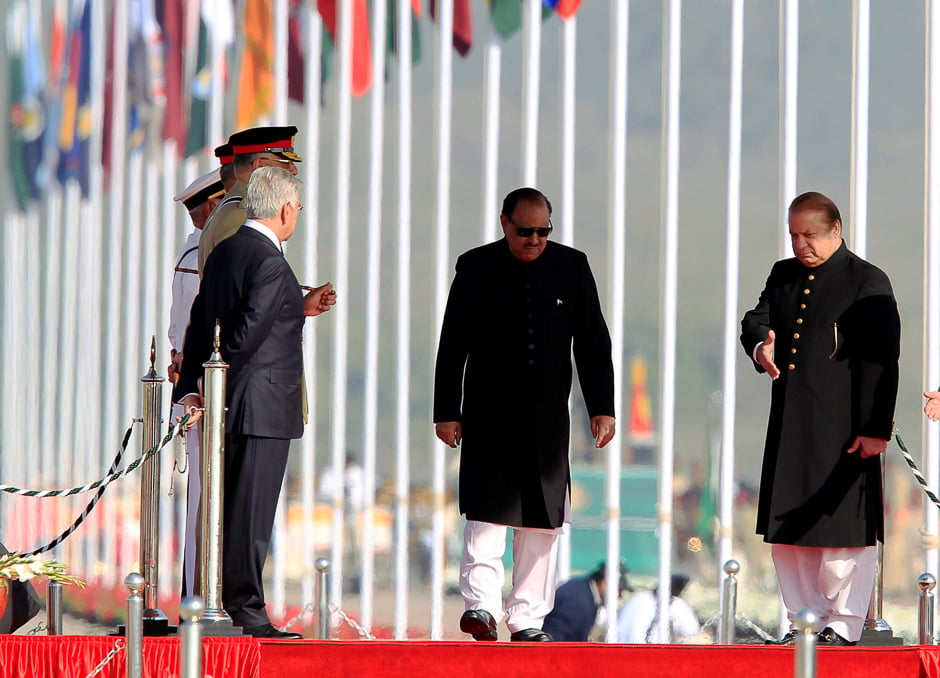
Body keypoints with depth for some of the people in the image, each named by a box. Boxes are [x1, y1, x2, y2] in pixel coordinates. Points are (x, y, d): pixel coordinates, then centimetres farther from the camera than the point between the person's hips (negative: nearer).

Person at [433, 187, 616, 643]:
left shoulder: (571, 267, 6)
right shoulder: (476, 268, 0)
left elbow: (593, 343, 9)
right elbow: (452, 346, 2)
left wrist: (601, 408, 4)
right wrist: (447, 412, -2)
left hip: (547, 417, 2)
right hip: (489, 413, -2)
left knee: (542, 519, 3)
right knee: (488, 507, -12)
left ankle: (527, 618, 6)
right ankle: (481, 603, -14)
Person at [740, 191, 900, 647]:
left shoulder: (868, 283, -4)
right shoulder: (784, 276, 16)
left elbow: (881, 360, -9)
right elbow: (756, 319, 13)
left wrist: (875, 429, -15)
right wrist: (760, 344, -14)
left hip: (841, 429, -7)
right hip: (789, 427, 7)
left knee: (843, 531, -3)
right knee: (788, 531, 9)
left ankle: (842, 624, 3)